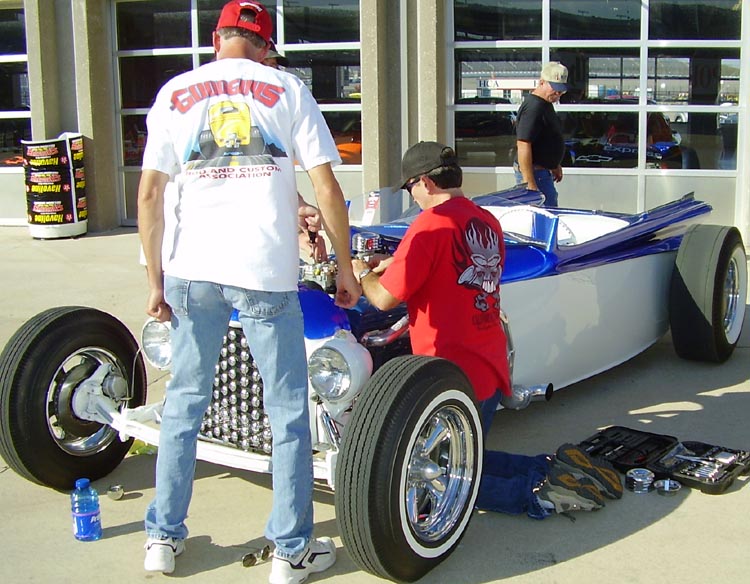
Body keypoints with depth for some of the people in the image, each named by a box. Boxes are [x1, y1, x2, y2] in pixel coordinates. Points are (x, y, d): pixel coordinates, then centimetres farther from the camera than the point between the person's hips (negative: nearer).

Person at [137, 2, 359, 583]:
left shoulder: (174, 93, 10)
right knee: (288, 411, 8)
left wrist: (157, 280, 10)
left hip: (191, 270, 3)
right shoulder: (287, 89, 6)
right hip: (266, 271, -2)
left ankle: (164, 537, 24)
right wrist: (345, 269, 9)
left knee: (184, 403, 17)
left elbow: (149, 194, 4)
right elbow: (326, 187, 1)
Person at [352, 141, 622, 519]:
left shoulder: (431, 223, -15)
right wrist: (395, 264, 25)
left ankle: (534, 492, -12)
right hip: (492, 371, 8)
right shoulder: (488, 223, 9)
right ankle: (552, 470, 5)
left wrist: (362, 275, 8)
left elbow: (385, 298, -13)